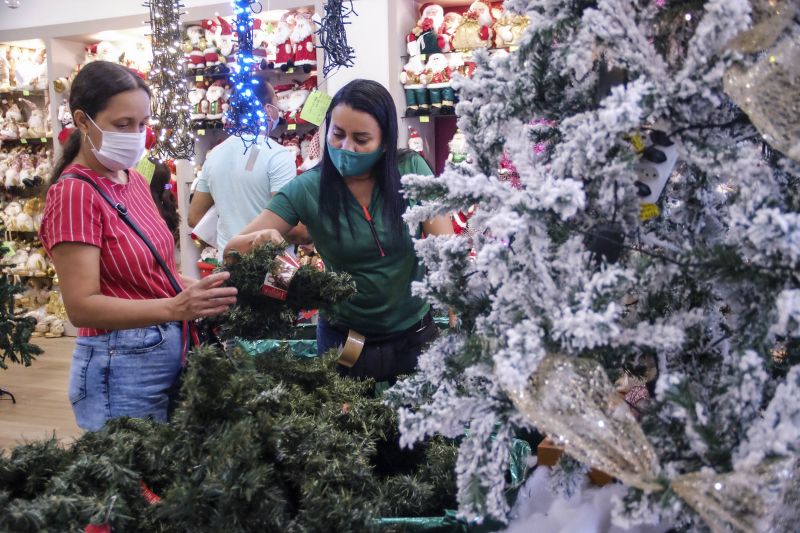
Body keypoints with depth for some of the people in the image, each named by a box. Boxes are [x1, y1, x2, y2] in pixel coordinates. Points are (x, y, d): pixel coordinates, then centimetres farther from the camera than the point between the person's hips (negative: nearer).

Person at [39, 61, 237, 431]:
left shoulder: (133, 180, 7)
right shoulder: (74, 193, -16)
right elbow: (81, 307, -22)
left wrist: (197, 291, -3)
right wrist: (175, 308, -34)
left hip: (170, 352, 8)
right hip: (122, 367, -8)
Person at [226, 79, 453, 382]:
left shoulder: (412, 170, -12)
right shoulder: (307, 189, -12)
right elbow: (233, 249, -10)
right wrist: (263, 239, -32)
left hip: (415, 334, 1)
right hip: (342, 337, 0)